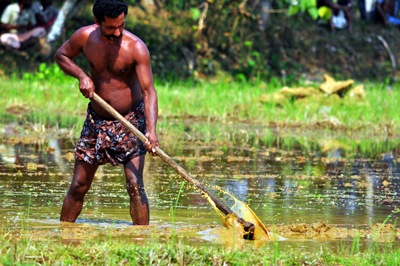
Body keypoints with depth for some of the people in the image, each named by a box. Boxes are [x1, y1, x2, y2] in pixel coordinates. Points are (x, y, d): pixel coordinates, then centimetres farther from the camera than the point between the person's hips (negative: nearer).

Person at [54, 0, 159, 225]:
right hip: (96, 121, 3)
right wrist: (81, 76, -8)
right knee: (79, 186, 6)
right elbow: (61, 55, 12)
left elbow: (148, 91, -23)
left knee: (135, 185, -15)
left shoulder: (136, 47, -18)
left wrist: (151, 129, -36)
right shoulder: (85, 37, -8)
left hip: (131, 121, -3)